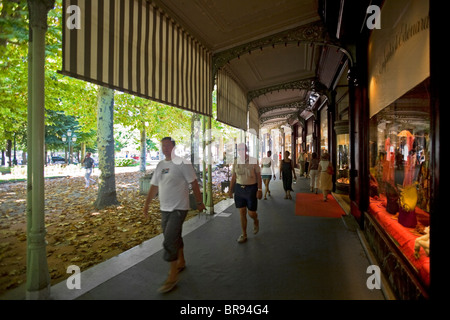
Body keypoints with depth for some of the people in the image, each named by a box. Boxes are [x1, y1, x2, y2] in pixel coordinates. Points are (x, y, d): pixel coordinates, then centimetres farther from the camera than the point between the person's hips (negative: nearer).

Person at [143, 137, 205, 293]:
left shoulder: (182, 163, -11)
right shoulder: (160, 165, 10)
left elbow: (194, 183, -8)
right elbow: (154, 186, 16)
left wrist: (199, 202, -6)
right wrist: (147, 204, 16)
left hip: (179, 208, -7)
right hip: (165, 208, 7)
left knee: (169, 241, -9)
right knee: (175, 237, 19)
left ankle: (172, 277, 4)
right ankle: (181, 262, 40)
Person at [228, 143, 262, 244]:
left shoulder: (253, 161, -6)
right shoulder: (236, 162, 4)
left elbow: (258, 176, -4)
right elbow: (233, 177, 11)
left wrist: (259, 190, -10)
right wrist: (230, 190, 12)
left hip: (251, 188, -3)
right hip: (239, 188, 3)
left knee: (251, 213, 2)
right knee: (242, 213, 6)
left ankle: (256, 221, 39)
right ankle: (244, 234, 21)